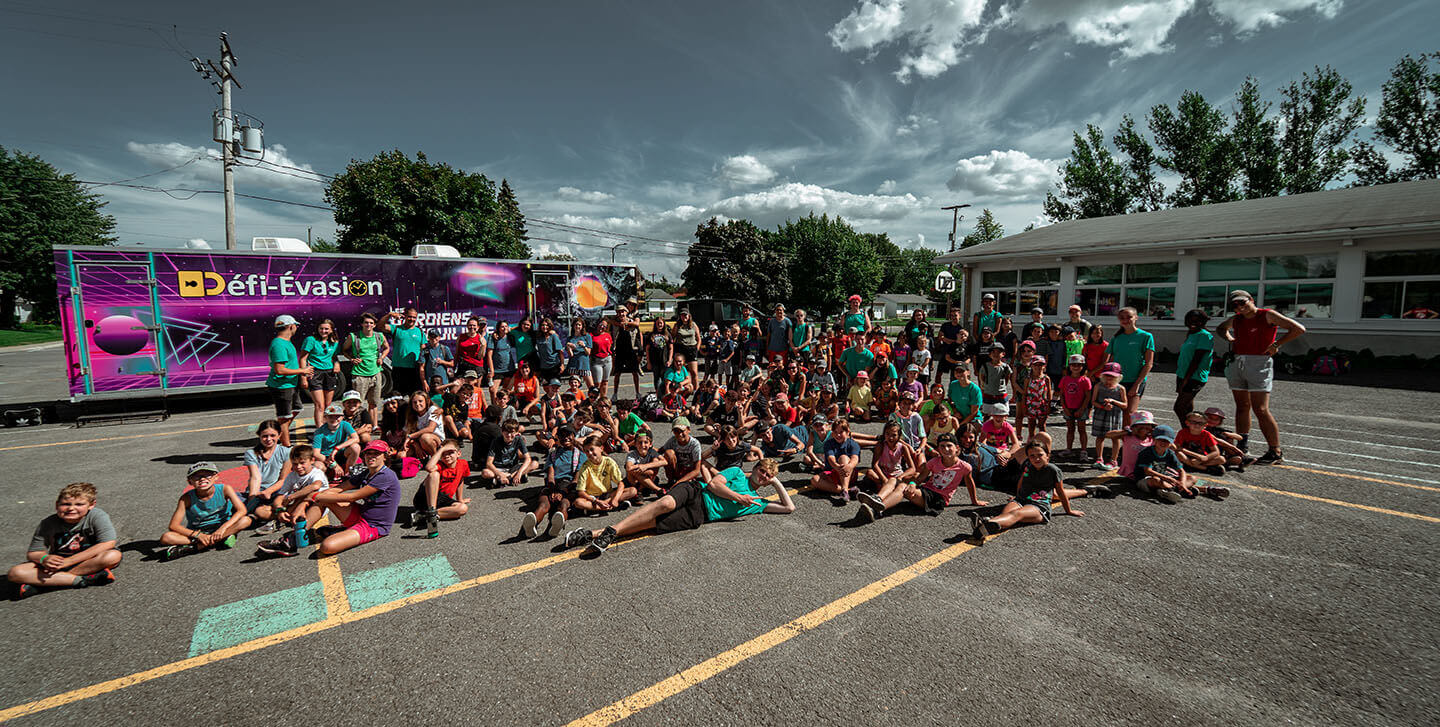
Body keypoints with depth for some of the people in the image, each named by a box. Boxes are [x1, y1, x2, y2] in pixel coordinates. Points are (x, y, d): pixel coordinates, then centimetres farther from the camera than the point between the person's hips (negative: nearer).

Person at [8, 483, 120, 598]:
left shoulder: (98, 516, -17)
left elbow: (108, 544, -25)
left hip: (90, 560, -3)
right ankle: (81, 580, -23)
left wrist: (69, 561, -25)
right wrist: (44, 558, -28)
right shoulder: (48, 524, -8)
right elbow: (33, 553, -3)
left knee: (113, 556, -36)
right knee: (15, 573, -18)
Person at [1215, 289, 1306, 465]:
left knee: (1261, 410, -10)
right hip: (1236, 363, 6)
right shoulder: (1236, 319, 13)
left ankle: (1275, 452, -3)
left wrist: (1276, 344, -9)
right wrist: (1229, 338, 17)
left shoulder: (1267, 315, -2)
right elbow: (1220, 328, 35)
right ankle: (1241, 447, 17)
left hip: (1259, 363, -6)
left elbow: (1299, 329, -7)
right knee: (1242, 407, 10)